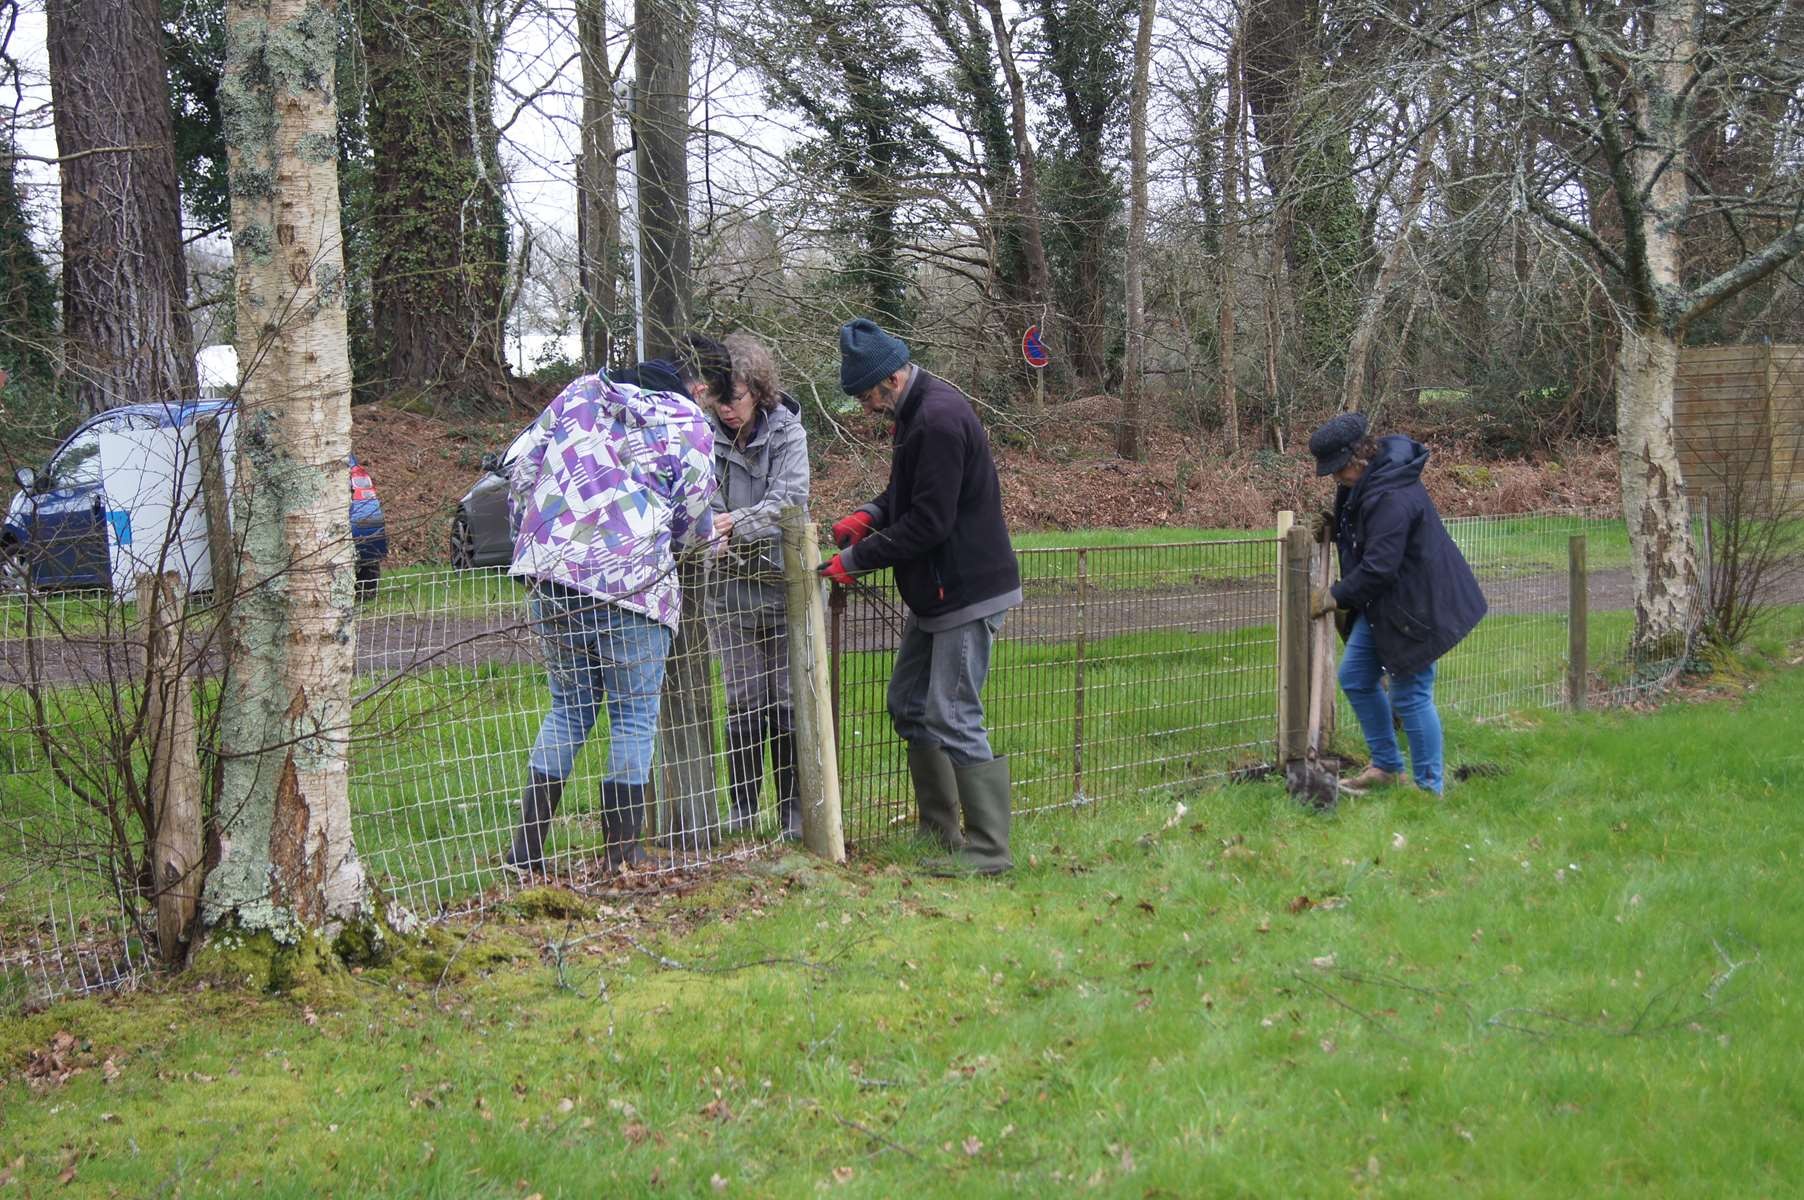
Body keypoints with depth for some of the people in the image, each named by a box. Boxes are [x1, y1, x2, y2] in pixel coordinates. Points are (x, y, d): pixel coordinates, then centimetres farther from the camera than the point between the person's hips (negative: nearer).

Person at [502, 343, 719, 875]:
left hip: (550, 572, 5)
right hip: (631, 586, -5)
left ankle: (526, 846, 13)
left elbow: (521, 471, 13)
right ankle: (620, 853, 10)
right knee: (634, 713, 8)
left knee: (568, 705, 17)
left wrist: (537, 542, 23)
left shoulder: (580, 393, 14)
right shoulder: (691, 426, 2)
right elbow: (693, 521, 5)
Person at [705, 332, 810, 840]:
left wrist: (737, 522, -33)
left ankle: (795, 813, 10)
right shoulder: (707, 434, 0)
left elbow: (789, 500, -17)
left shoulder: (786, 431, -6)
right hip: (731, 586, 2)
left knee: (788, 702, 2)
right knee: (744, 703, 7)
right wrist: (713, 536, -28)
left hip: (786, 582, -2)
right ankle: (741, 811, 17)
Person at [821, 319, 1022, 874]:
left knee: (952, 717, -9)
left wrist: (856, 559, -16)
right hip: (937, 593, 11)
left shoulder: (939, 421, -23)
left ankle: (988, 850, -3)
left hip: (966, 591, -11)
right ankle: (939, 835, 25)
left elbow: (929, 521, -24)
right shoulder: (918, 410, 10)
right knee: (909, 704, 17)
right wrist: (871, 514, 4)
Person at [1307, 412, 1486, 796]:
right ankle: (1386, 766, 27)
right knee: (1355, 677, 15)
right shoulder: (1363, 483, 5)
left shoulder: (1391, 498, -28)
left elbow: (1379, 568, -29)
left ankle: (1429, 786, 9)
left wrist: (1335, 597, -18)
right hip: (1381, 605, 11)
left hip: (1414, 605, -11)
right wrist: (1334, 527, 3)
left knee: (1411, 695, -3)